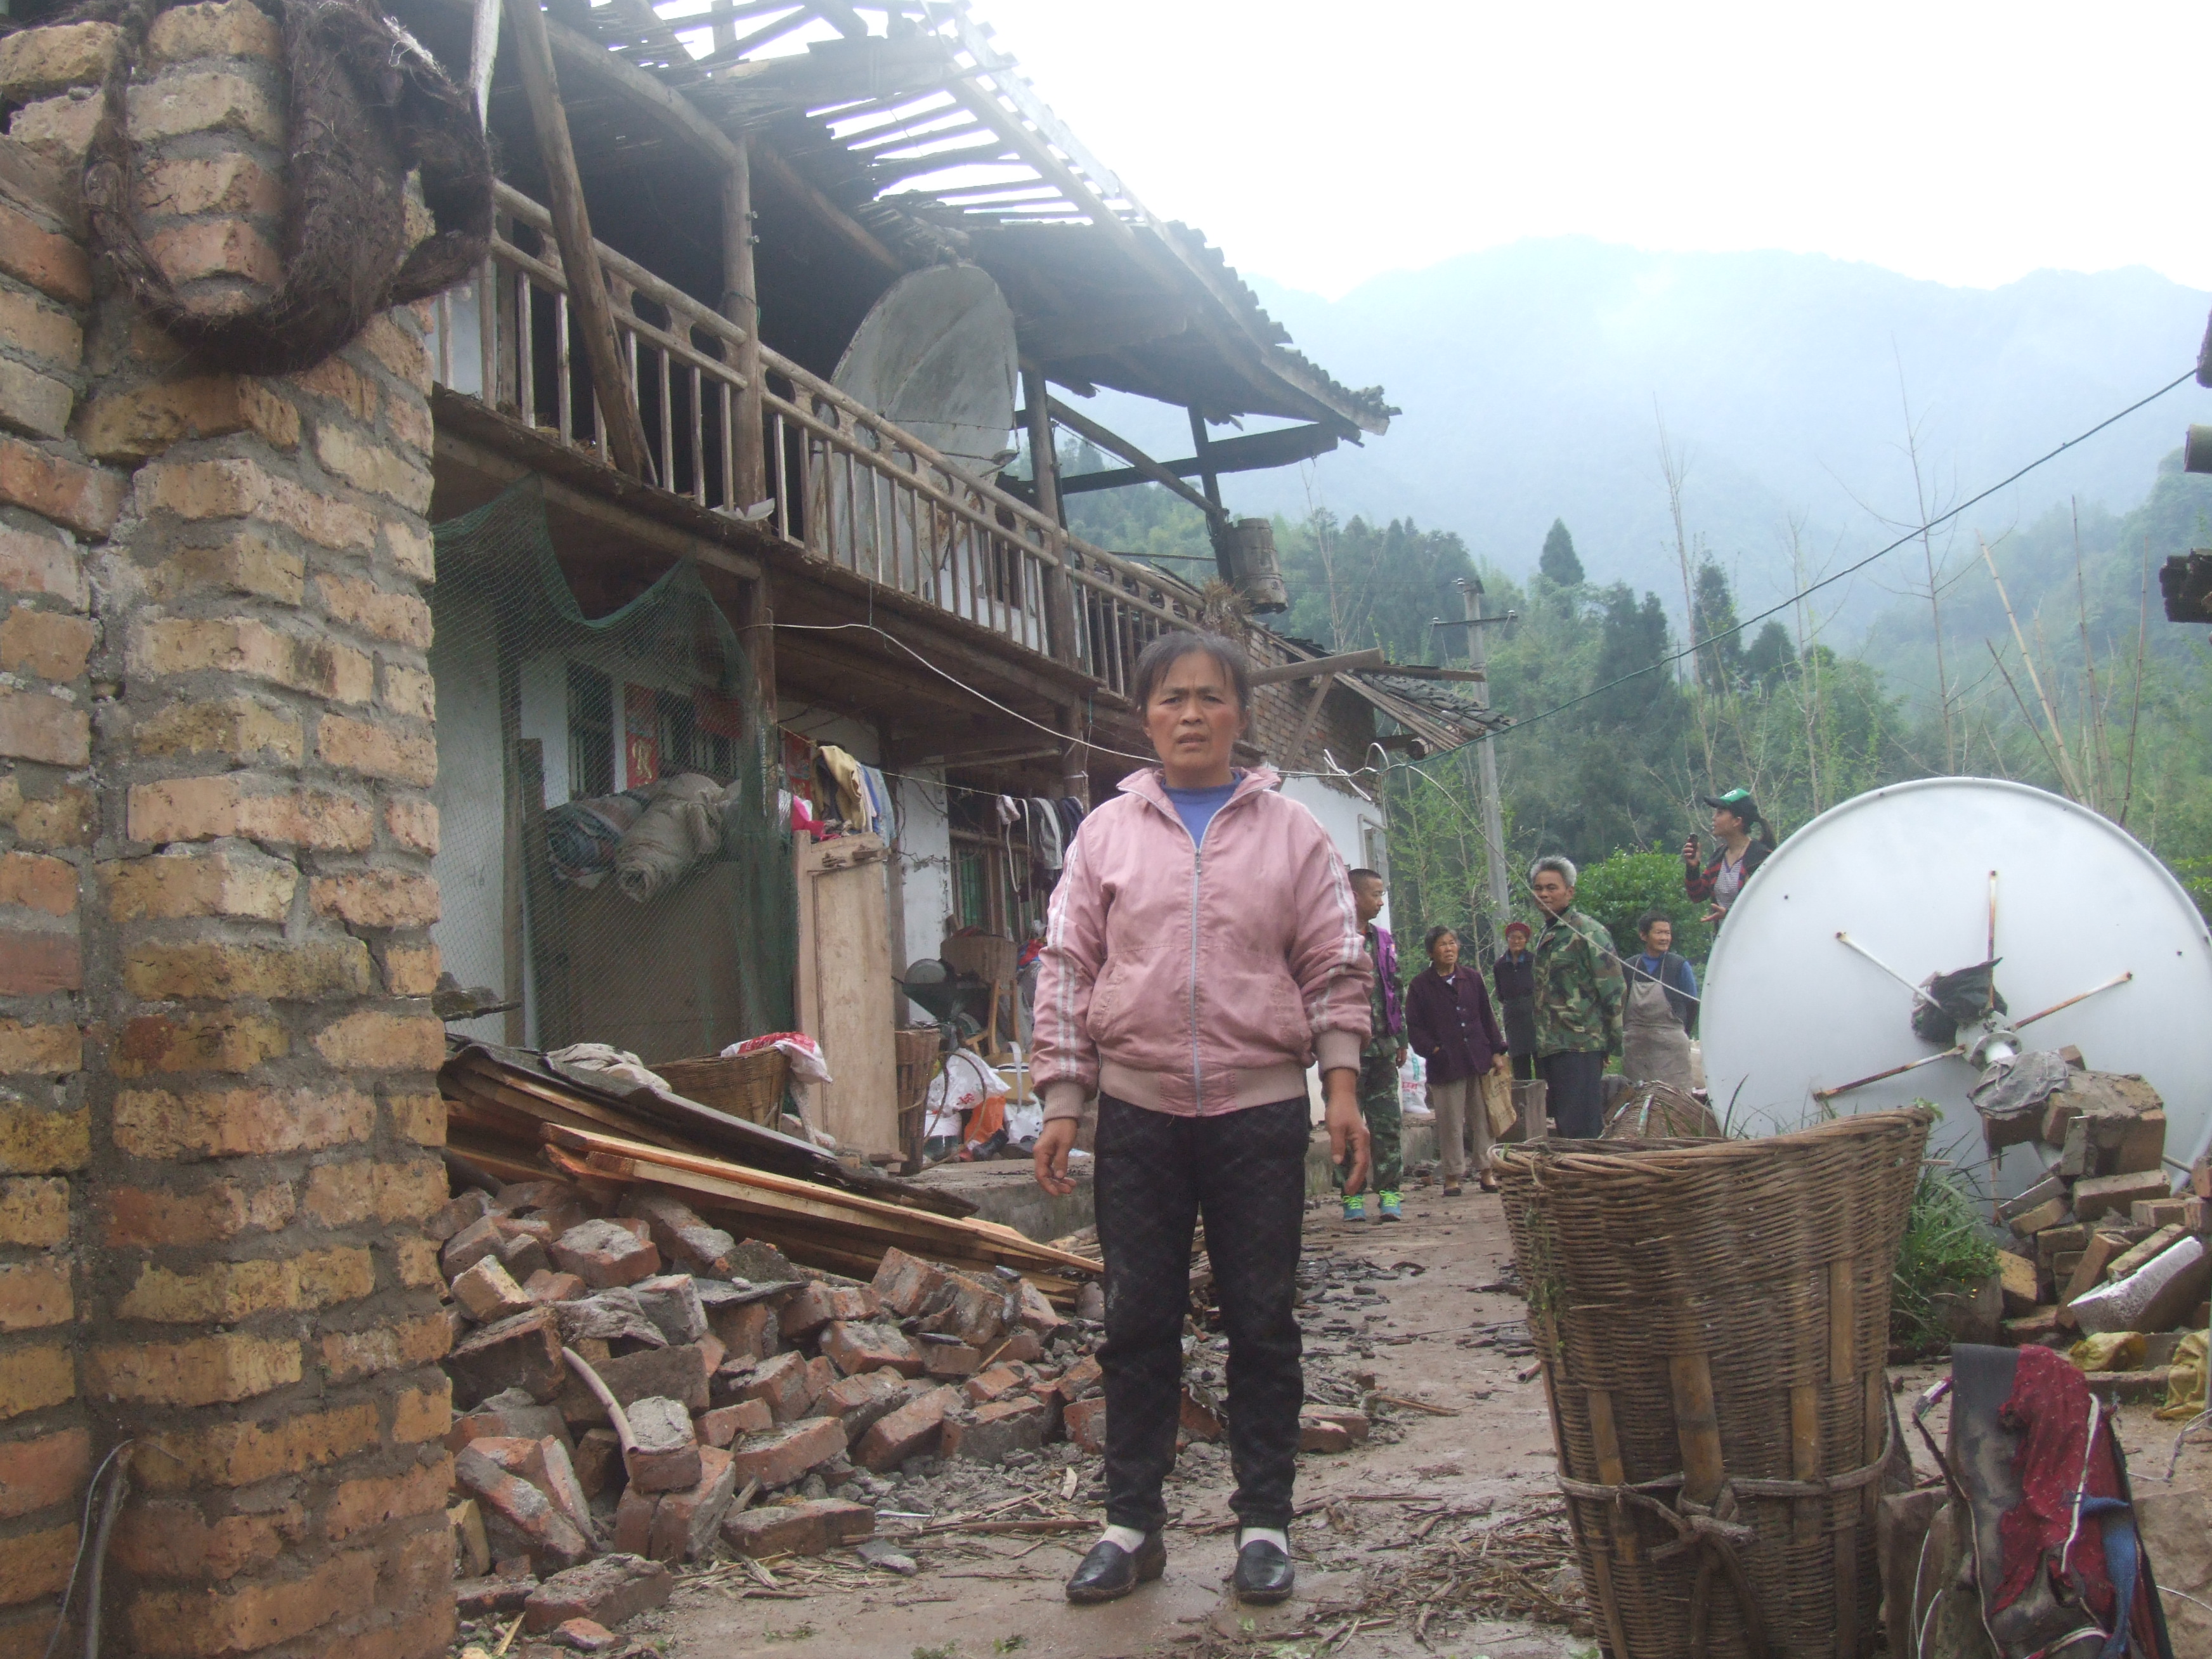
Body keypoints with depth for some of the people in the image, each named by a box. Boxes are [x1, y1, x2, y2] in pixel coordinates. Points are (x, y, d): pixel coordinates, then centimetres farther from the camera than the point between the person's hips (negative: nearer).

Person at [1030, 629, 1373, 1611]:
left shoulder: (1290, 832, 5)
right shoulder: (1107, 833, 7)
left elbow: (1334, 969, 5)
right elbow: (1067, 969, 6)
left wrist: (1342, 1084, -5)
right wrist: (1061, 1100, 0)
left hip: (1261, 1106, -1)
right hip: (1139, 1108, 1)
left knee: (1262, 1320, 5)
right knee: (1138, 1321, 6)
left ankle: (1264, 1521, 17)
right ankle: (1133, 1522, 17)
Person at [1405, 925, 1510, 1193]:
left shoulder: (1472, 979, 11)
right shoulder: (1420, 985, 2)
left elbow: (1487, 1017, 13)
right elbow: (1414, 1027, 1)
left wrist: (1497, 1052, 7)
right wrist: (1433, 1050, -12)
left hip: (1479, 1060, 3)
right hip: (1445, 1065, -3)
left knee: (1483, 1118, 5)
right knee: (1451, 1123, 0)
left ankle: (1485, 1171, 14)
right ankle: (1452, 1176, 8)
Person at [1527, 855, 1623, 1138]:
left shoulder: (1587, 931, -8)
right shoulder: (1545, 936, 17)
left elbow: (1611, 988, -11)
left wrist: (1613, 1042, -12)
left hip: (1580, 1045, -8)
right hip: (1548, 1048, 8)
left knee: (1582, 1128, -8)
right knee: (1562, 1123, 11)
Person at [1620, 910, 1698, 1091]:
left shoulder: (1680, 966, 1)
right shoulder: (1628, 967, 7)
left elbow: (1692, 1004, 5)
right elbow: (1619, 1005, 14)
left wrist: (1681, 1036, 6)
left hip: (1670, 1046, -3)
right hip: (1634, 1047, 3)